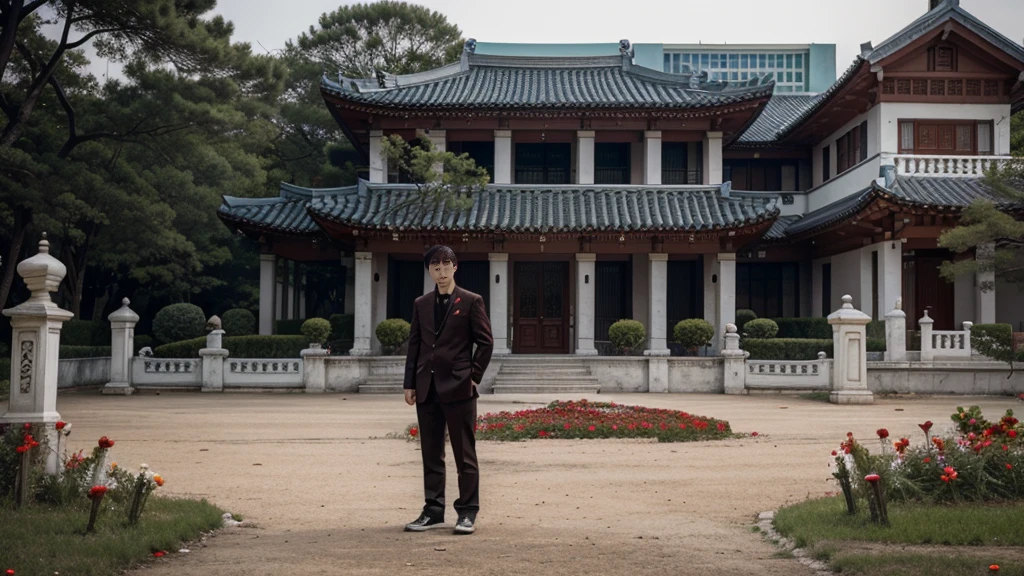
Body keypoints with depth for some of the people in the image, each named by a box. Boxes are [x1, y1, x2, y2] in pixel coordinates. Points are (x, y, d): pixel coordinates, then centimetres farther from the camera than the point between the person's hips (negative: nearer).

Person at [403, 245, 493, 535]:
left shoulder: (471, 302, 0)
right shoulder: (421, 304, 13)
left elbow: (485, 342, -1)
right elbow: (414, 345, 12)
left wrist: (474, 376, -5)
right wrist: (409, 383, 7)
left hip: (458, 387, -5)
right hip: (427, 388, 5)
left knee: (464, 453, 0)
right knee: (431, 453, 8)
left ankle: (467, 513, 7)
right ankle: (433, 512, 16)